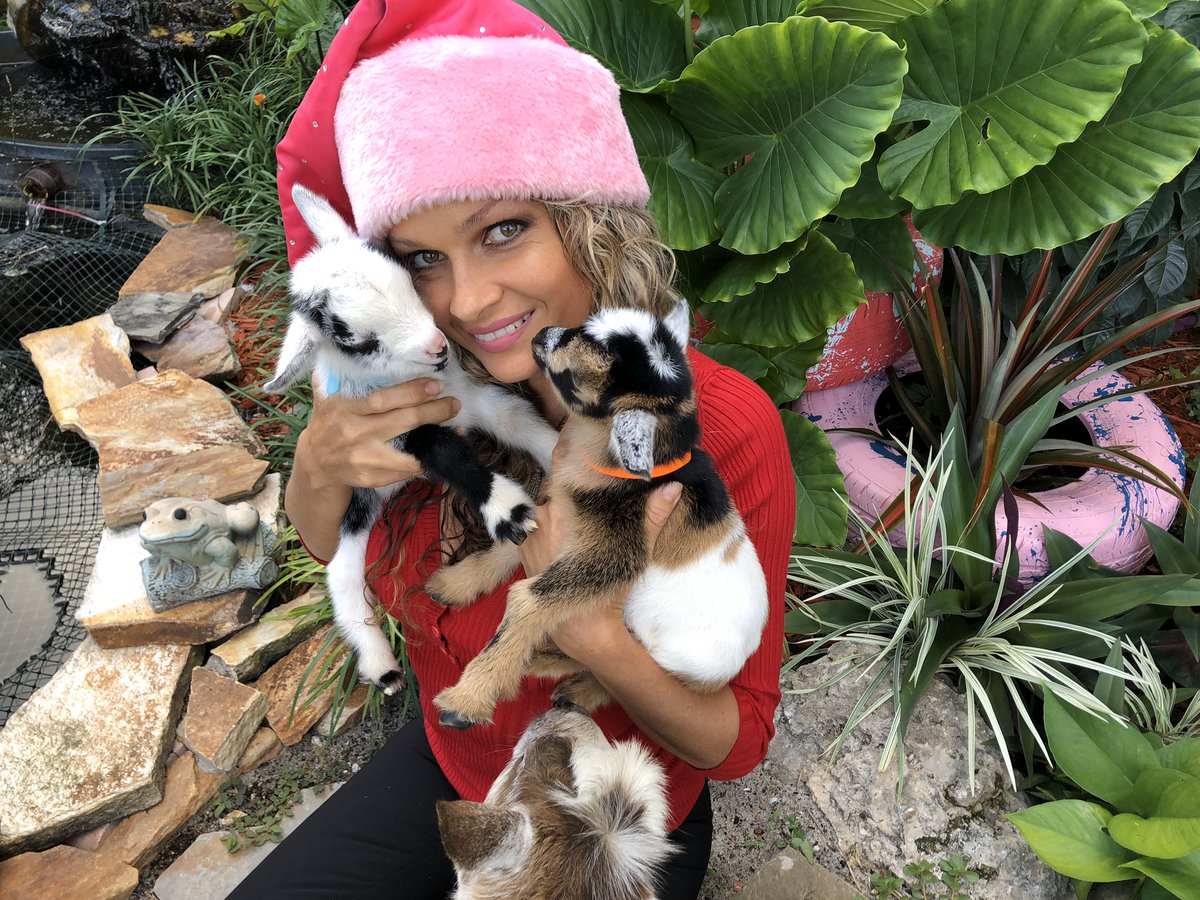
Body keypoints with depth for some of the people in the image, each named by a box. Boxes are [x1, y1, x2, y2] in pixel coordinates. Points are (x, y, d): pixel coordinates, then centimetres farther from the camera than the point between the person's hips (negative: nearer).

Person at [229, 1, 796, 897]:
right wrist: (318, 468, -25)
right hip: (447, 773, 3)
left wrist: (595, 631, -39)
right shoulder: (428, 389, -20)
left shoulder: (726, 429, -30)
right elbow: (330, 546, -1)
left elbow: (740, 742, -19)